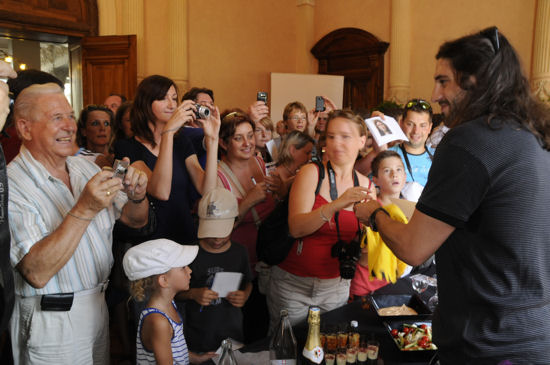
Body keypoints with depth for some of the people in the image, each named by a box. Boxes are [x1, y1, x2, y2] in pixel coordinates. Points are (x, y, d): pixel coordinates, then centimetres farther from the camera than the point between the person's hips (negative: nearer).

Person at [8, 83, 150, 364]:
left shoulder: (86, 167, 3)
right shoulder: (11, 185, -19)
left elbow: (136, 221, 7)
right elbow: (37, 273, -26)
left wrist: (137, 197, -16)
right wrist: (85, 209, -33)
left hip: (99, 304, 6)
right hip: (53, 318, -6)